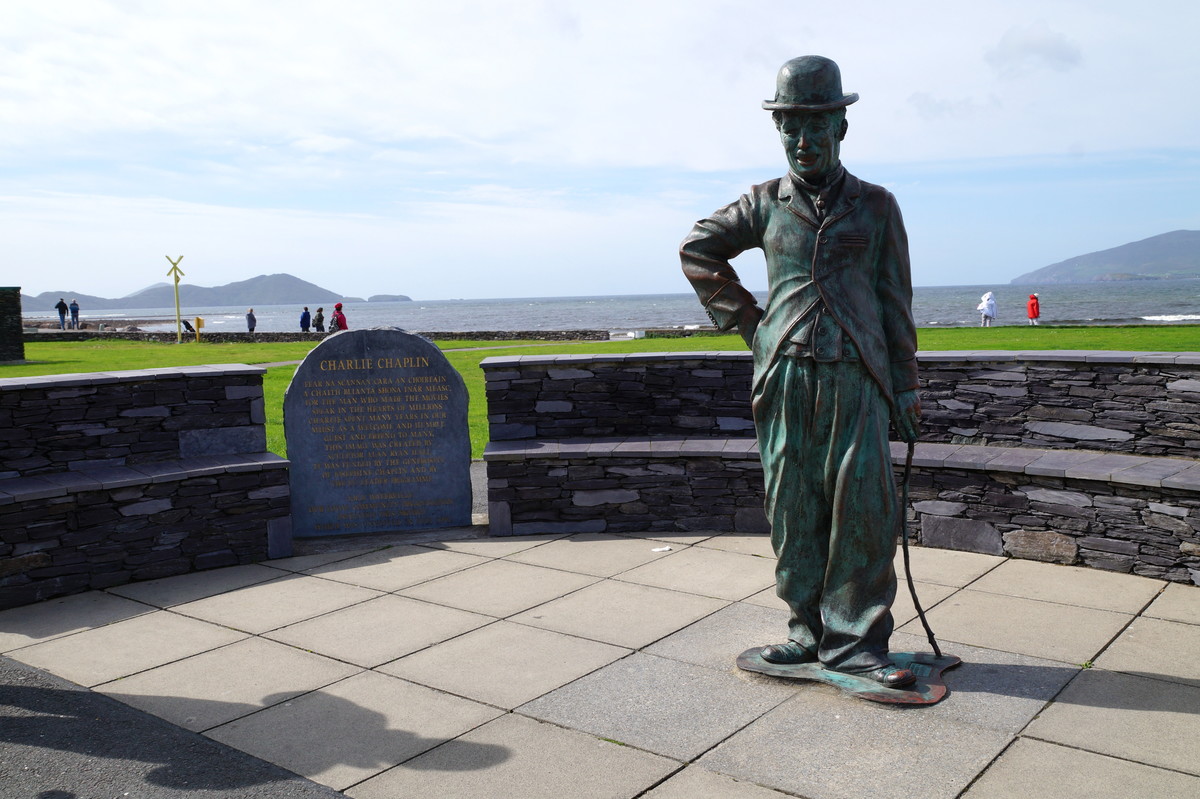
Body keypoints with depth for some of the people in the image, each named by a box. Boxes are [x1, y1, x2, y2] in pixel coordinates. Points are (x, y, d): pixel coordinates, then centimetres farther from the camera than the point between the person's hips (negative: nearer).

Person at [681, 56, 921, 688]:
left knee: (864, 505, -5)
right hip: (784, 375, 1)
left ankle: (854, 641, 5)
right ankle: (811, 630, 16)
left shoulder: (876, 205, 12)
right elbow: (697, 250, 22)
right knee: (793, 510, 3)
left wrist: (906, 388, 6)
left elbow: (896, 301, 12)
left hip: (857, 377, -1)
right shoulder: (765, 204, 12)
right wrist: (745, 320, 12)